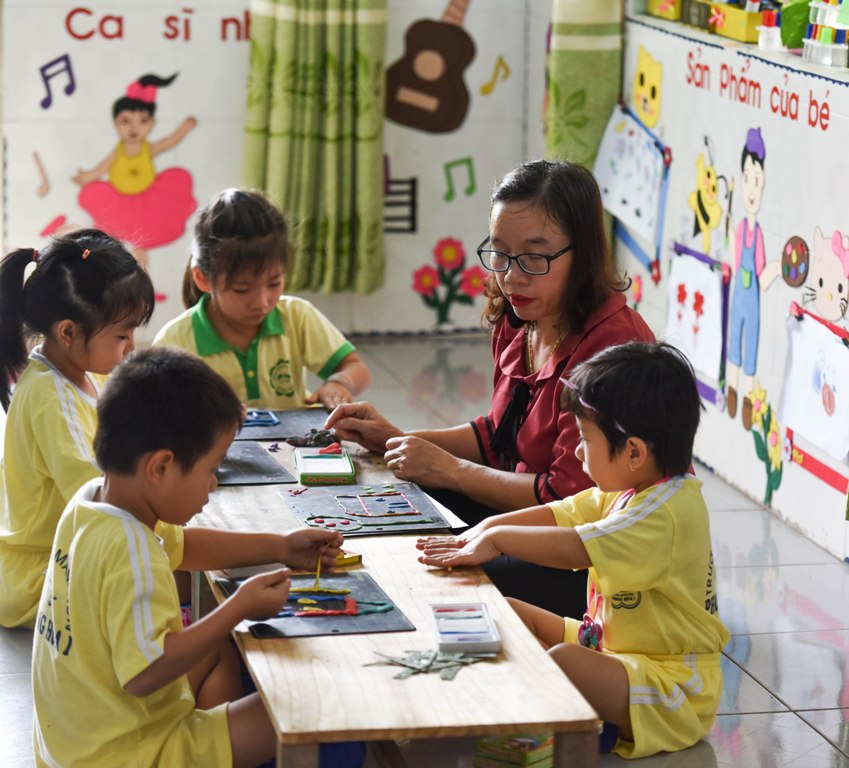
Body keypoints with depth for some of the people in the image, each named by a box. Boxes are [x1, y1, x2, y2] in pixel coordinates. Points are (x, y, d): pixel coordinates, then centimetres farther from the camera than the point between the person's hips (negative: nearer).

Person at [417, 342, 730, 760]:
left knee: (564, 662, -36)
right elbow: (559, 515, 11)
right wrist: (483, 530, -2)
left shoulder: (667, 513, -27)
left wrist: (496, 539, -21)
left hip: (671, 688, -10)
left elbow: (575, 549, -34)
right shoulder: (627, 492, 5)